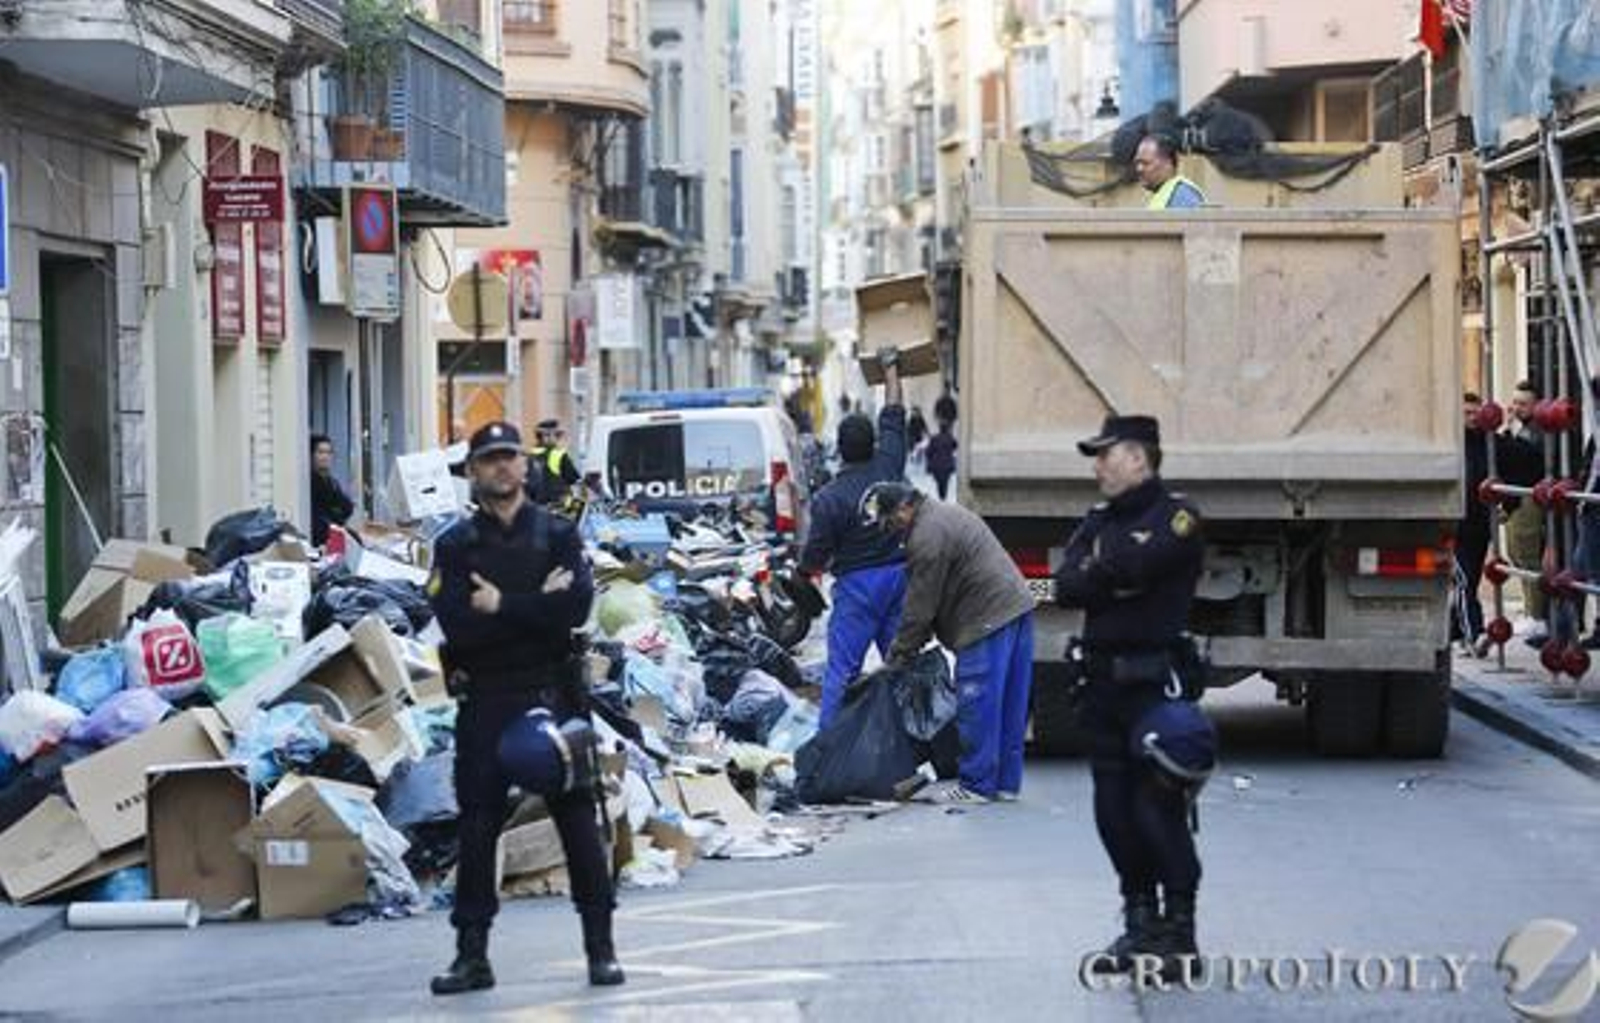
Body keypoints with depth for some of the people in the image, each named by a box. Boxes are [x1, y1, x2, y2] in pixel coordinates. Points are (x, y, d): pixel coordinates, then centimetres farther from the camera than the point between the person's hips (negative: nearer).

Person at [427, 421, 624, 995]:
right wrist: (536, 606, -12)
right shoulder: (456, 546, 6)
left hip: (552, 694, -1)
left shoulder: (557, 535, 6)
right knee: (477, 827, 2)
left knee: (577, 819, 1)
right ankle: (472, 954, 8)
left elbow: (576, 607, -11)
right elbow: (456, 624, -10)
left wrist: (501, 607, -12)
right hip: (484, 702, 1)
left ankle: (600, 948, 8)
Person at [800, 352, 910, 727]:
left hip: (857, 584, -5)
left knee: (842, 668, -2)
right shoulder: (888, 467, -4)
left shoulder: (829, 499, -15)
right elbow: (893, 417, 12)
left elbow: (813, 558, -10)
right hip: (899, 576, 5)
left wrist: (807, 566, 15)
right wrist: (891, 370, 24)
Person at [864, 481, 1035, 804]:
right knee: (1010, 705, 12)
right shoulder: (945, 513, 20)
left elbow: (920, 605, -10)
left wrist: (900, 653, 1)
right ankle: (1006, 781, 18)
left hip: (989, 620, -11)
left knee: (977, 706, -4)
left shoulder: (927, 537, -14)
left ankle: (977, 785, 0)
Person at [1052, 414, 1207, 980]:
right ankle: (1140, 924, 16)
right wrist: (1116, 582, -13)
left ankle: (1179, 929, 1)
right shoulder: (1099, 520, 18)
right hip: (1103, 682, 7)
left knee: (1159, 807, -6)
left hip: (1153, 683, -7)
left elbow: (1135, 562, -21)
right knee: (1113, 809, 8)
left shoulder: (1175, 515, -4)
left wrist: (1095, 572, -2)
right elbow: (1067, 587, 3)